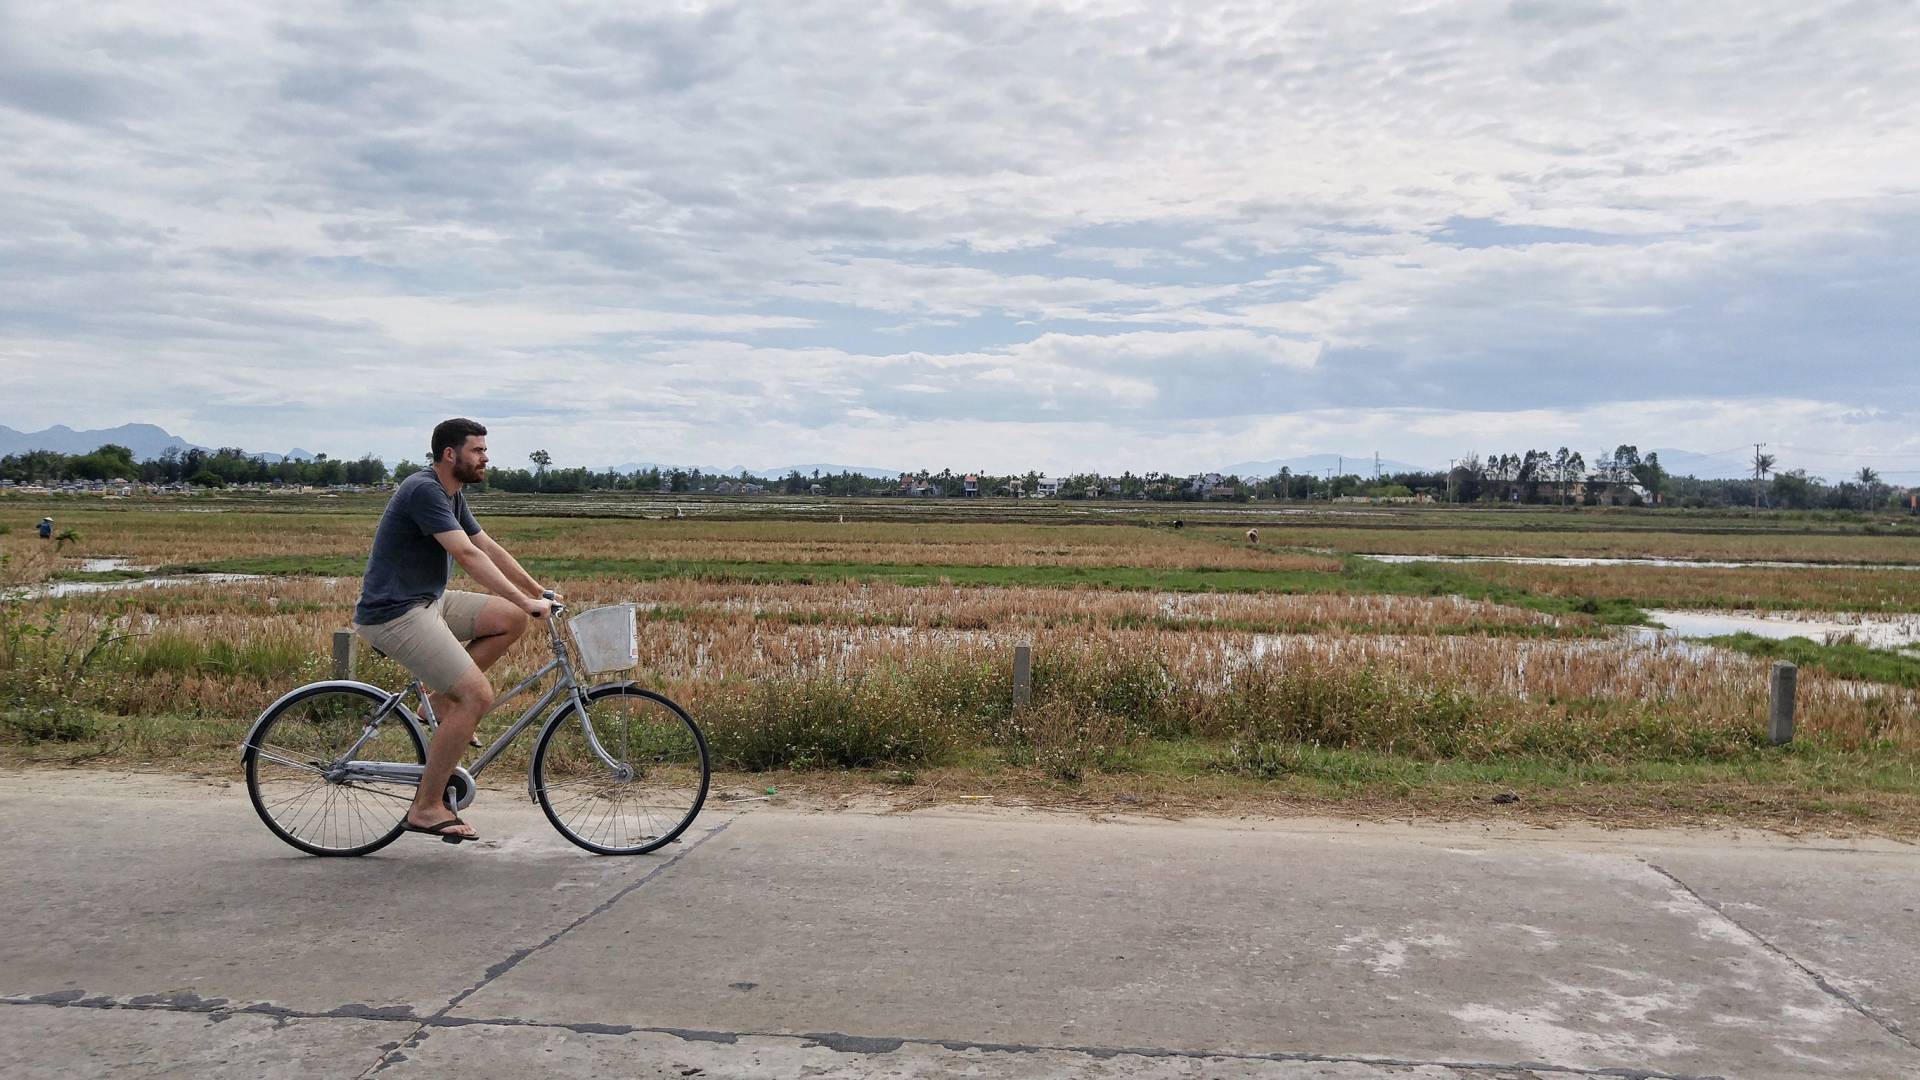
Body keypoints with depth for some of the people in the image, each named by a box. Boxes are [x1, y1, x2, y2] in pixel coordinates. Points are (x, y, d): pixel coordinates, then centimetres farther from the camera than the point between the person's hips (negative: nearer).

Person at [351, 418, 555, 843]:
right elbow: (468, 555, -26)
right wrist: (527, 601, -28)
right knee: (478, 696, -17)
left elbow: (491, 549, 17)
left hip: (427, 602, 10)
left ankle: (442, 700, 9)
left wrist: (540, 593, 12)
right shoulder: (424, 491, -18)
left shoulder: (451, 495, 13)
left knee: (512, 619, 1)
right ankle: (426, 808, -8)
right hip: (394, 613, -10)